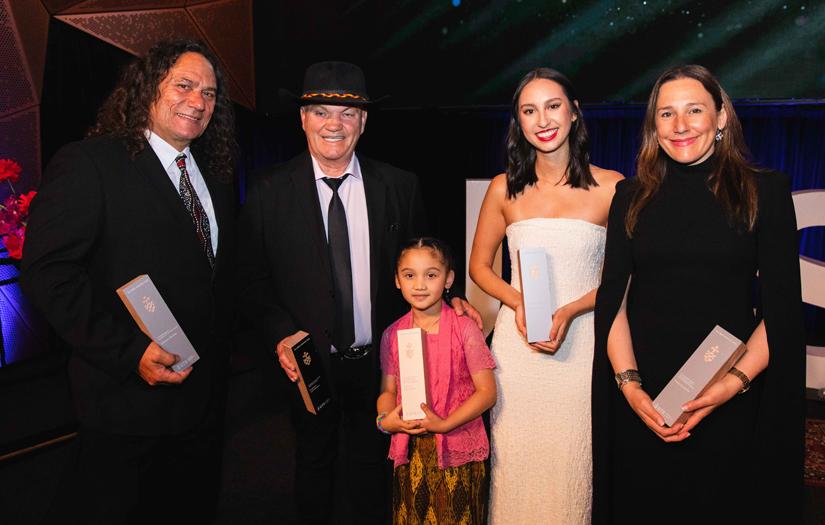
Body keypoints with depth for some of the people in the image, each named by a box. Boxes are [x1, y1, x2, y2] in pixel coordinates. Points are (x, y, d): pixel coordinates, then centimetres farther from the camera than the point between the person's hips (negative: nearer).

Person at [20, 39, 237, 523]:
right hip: (127, 399, -6)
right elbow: (46, 271, -19)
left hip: (204, 394, 7)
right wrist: (128, 352, -24)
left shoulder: (216, 176, 10)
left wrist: (221, 363, 7)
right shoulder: (87, 165, -12)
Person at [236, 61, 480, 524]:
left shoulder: (400, 186, -4)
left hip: (379, 362, 1)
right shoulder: (270, 191, -7)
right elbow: (253, 278, -5)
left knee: (370, 467, 21)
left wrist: (448, 299, -11)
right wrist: (280, 333, -18)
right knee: (314, 465, 22)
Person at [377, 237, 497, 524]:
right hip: (409, 449, 3)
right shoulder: (393, 334, 3)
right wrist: (384, 420, -12)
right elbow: (388, 389, 8)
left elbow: (487, 391, -10)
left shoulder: (464, 329, -9)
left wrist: (445, 424, -18)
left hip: (458, 449, -3)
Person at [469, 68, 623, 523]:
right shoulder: (505, 188, 2)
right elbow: (479, 267, 8)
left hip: (580, 343, -1)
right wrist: (519, 303, -10)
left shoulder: (611, 187, -3)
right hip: (516, 343, 1)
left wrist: (569, 311, -13)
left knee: (571, 465, 8)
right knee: (515, 465, 9)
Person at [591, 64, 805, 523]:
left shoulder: (766, 191, 1)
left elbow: (783, 306, -2)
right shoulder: (632, 197, 6)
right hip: (642, 397, 2)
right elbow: (612, 297, 2)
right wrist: (628, 383, -10)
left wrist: (736, 381, -15)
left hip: (731, 400, -1)